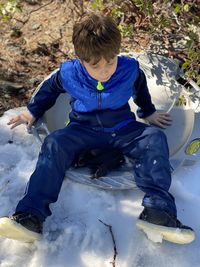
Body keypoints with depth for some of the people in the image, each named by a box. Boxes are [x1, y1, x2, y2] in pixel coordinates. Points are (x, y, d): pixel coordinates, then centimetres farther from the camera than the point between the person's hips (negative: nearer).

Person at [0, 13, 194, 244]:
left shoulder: (130, 70, -12)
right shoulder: (68, 74, -13)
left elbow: (140, 89, 13)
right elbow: (49, 89, 10)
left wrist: (148, 113, 27)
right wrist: (33, 112, 20)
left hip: (122, 128, 1)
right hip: (83, 129, 0)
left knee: (155, 138, -25)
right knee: (54, 144, -28)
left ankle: (157, 209, -35)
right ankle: (31, 215, -34)